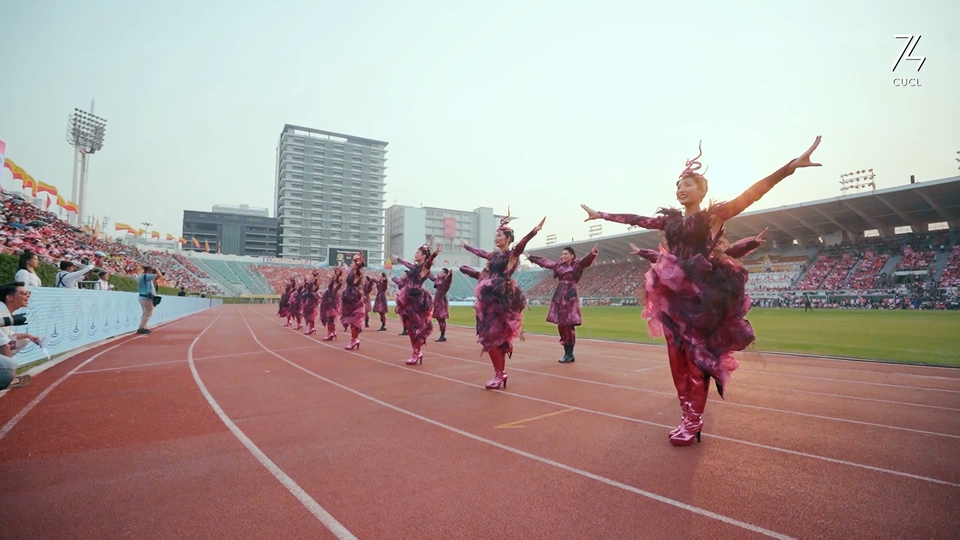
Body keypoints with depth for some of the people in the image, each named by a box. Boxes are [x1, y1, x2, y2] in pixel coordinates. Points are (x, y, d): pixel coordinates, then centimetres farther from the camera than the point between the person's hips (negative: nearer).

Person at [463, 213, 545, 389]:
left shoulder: (512, 254, -5)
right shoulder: (493, 255, 15)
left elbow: (522, 244, -24)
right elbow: (478, 251, 33)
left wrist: (534, 231, -42)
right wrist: (465, 245, 47)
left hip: (503, 300, -7)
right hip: (490, 299, 7)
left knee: (491, 338, -10)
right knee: (497, 339, 9)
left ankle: (499, 374, 0)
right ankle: (501, 373, 16)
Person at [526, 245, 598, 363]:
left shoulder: (577, 265, -4)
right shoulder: (558, 265, 13)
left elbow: (585, 260, -24)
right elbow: (544, 261, 24)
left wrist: (592, 254, -45)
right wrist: (530, 257, 32)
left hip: (570, 296, -7)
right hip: (559, 296, 7)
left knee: (569, 325, -7)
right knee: (561, 325, 7)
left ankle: (570, 354, 1)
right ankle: (567, 353, 16)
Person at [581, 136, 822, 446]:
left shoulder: (713, 216, 0)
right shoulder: (670, 220, 14)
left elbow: (752, 193, -10)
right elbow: (635, 220, 17)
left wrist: (791, 166, -21)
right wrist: (601, 215, 19)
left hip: (702, 294, -5)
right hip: (673, 294, 5)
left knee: (698, 358, -3)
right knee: (678, 357, 6)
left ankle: (693, 422, 5)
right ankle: (688, 418, 17)